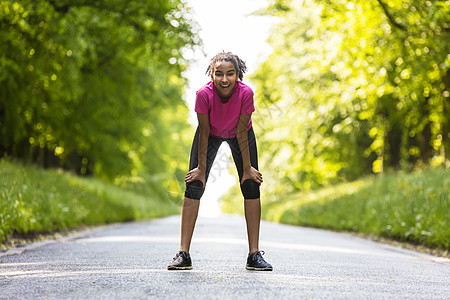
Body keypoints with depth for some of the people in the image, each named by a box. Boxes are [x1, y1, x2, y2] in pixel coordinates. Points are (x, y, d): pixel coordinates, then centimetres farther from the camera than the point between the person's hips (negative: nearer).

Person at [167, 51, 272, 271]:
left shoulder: (246, 93, -34)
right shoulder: (204, 94, -35)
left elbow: (242, 134, -25)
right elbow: (204, 133, -24)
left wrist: (247, 169, -17)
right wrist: (201, 169, -17)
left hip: (239, 134, 1)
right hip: (211, 133, 0)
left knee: (251, 186, -8)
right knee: (193, 187, -9)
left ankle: (254, 255, -2)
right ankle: (183, 254, -5)